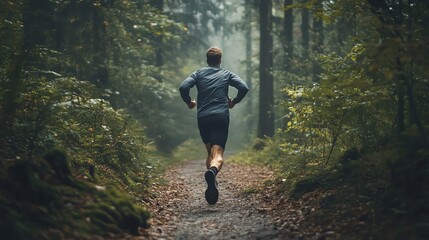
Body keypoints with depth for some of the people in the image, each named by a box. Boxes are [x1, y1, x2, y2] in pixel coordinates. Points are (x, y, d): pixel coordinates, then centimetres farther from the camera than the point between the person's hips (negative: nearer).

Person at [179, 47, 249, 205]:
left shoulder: (198, 74, 13)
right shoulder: (227, 74, 13)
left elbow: (183, 88, -3)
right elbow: (244, 88, -1)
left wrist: (188, 102, 14)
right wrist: (234, 102, 15)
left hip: (203, 118, 2)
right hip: (221, 117, -2)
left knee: (210, 152, 19)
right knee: (218, 154, -13)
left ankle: (212, 186, 10)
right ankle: (213, 170, -46)